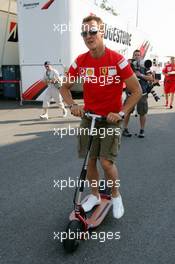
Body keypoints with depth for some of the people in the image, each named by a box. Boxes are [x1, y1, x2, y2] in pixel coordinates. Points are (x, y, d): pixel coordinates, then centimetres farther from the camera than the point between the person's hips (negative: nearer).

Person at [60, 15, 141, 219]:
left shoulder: (117, 60, -14)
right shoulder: (80, 62, -3)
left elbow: (136, 91, -8)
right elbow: (65, 87, 8)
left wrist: (121, 113, -15)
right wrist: (72, 105, -10)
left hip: (111, 119, -3)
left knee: (106, 162, -8)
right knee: (90, 160, 8)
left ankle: (116, 195, 21)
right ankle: (94, 195, 32)